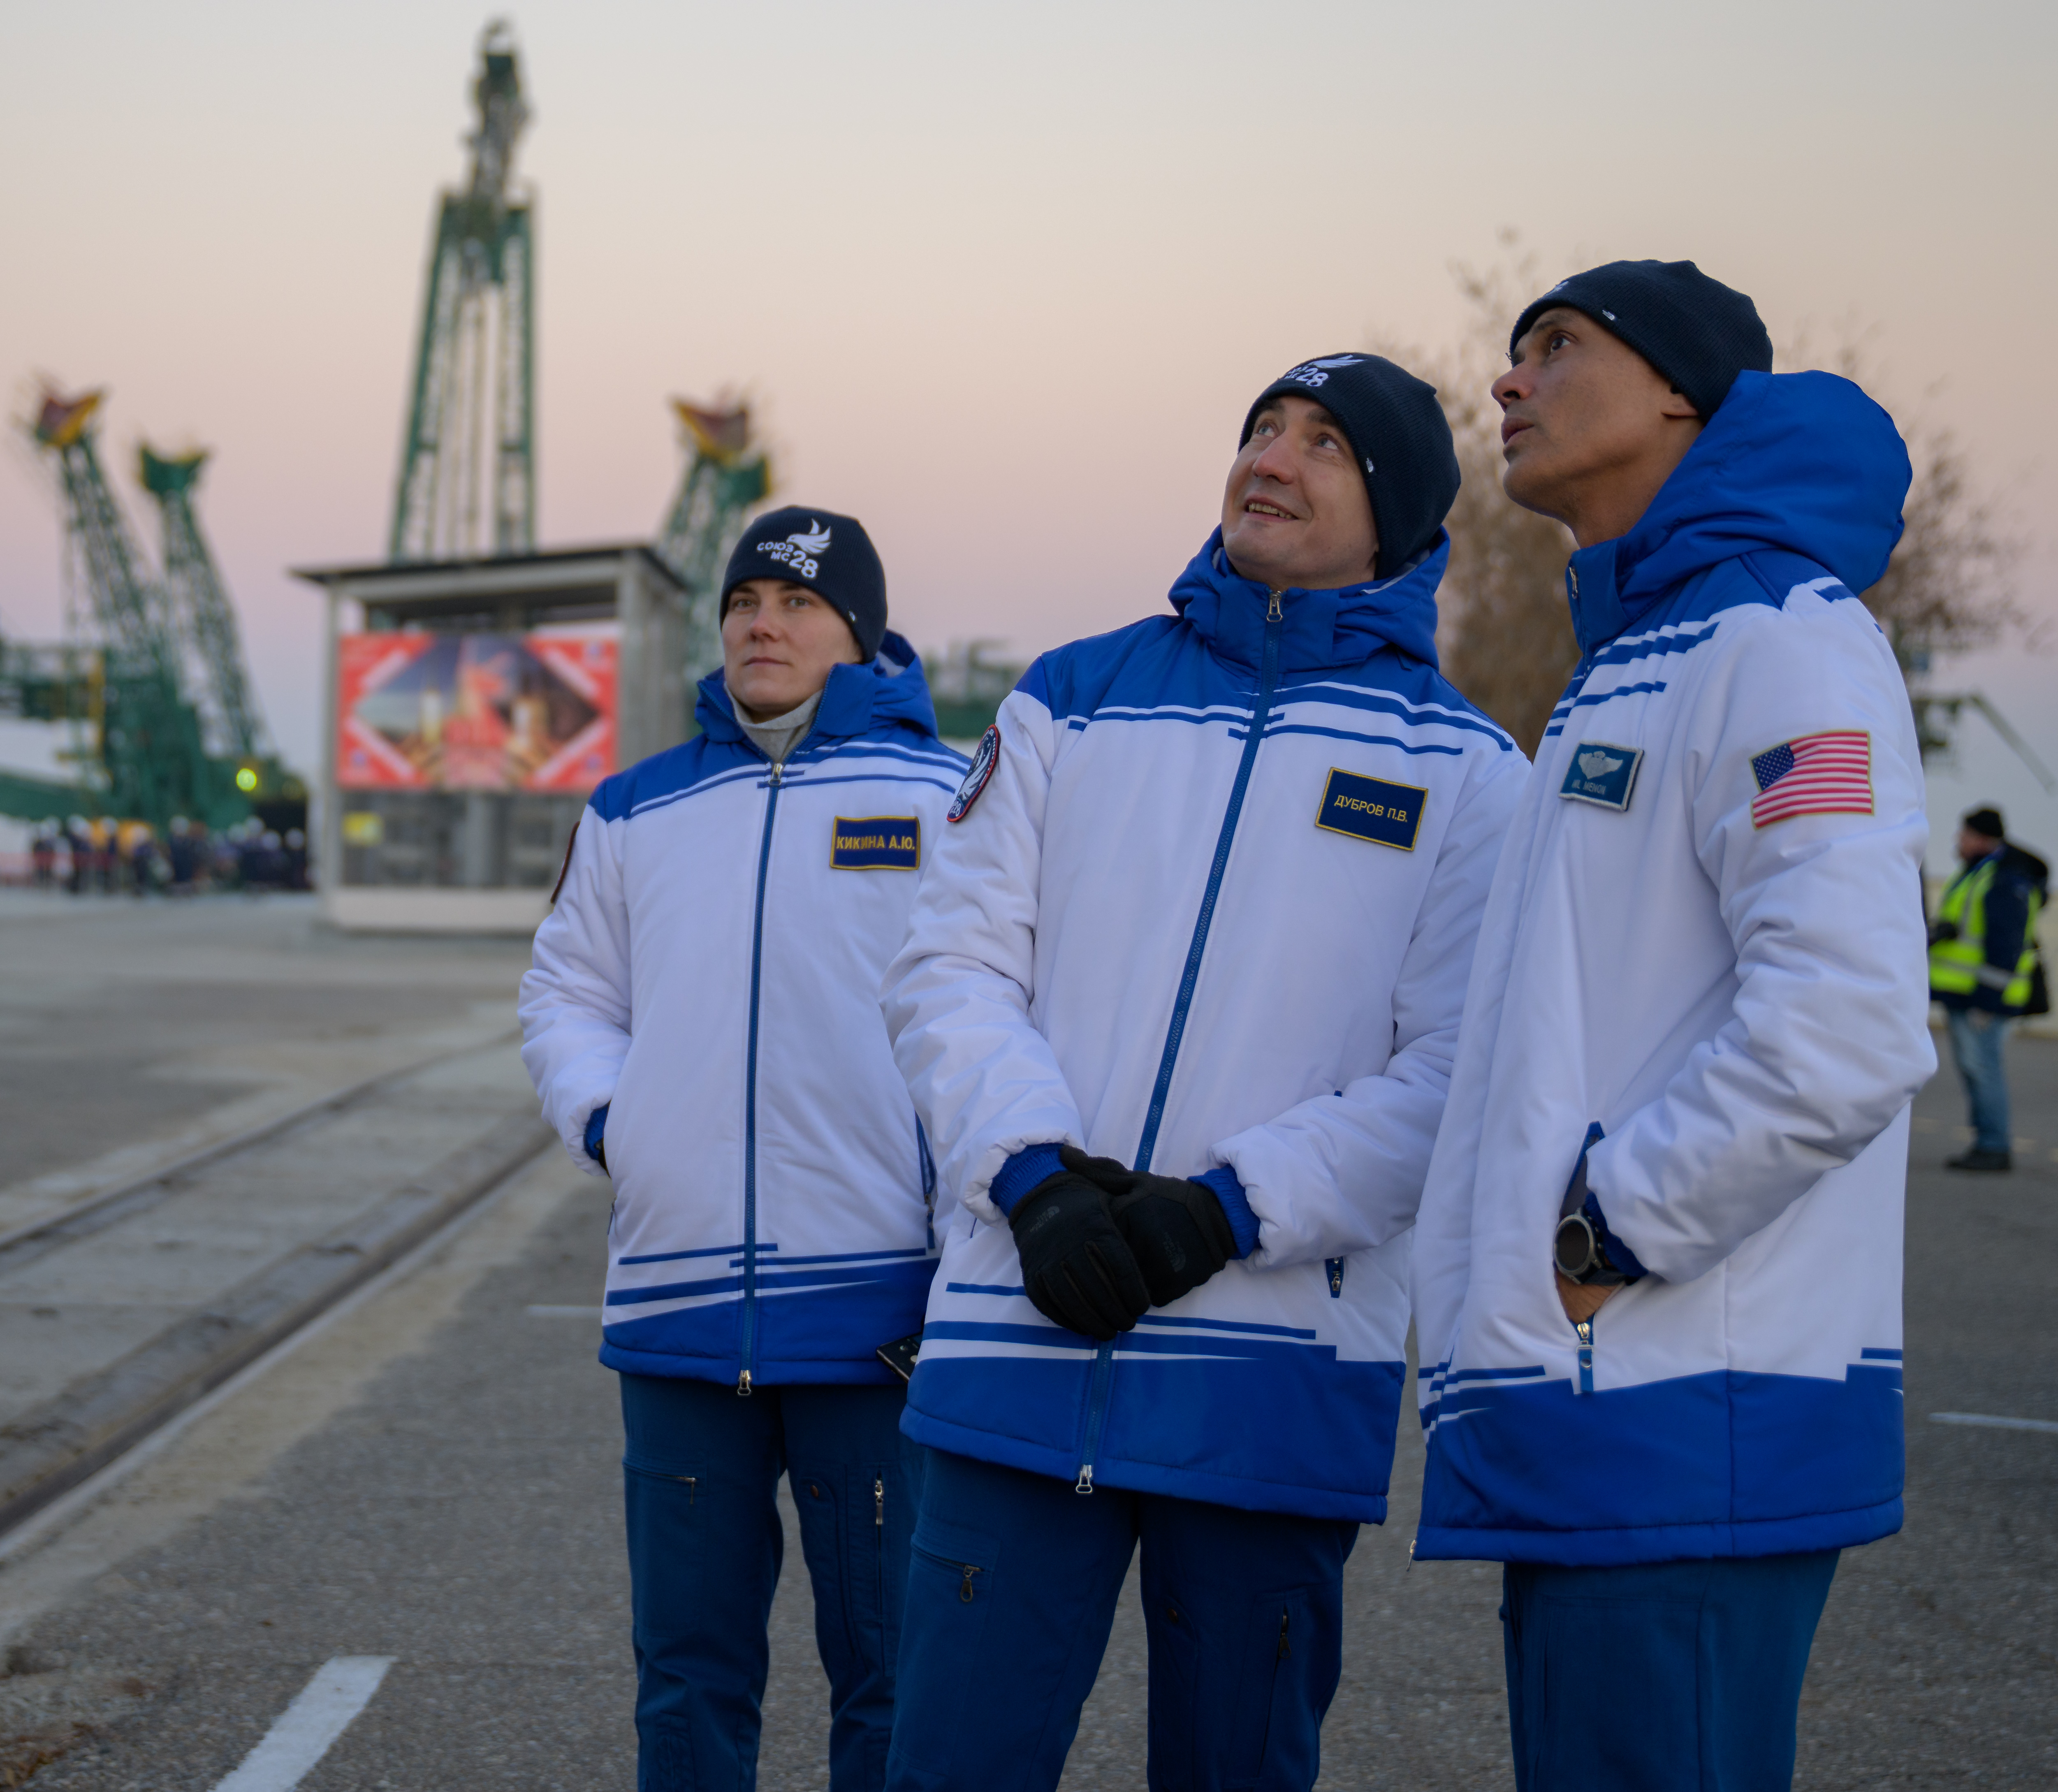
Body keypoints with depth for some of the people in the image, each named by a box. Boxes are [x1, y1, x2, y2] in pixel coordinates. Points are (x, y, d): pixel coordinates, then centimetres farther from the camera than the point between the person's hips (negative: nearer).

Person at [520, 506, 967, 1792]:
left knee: (891, 1675, 3)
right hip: (676, 1312, 4)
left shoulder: (947, 796, 2)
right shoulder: (638, 812, 15)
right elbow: (567, 995, 22)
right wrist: (602, 1117, 2)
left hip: (876, 1314, -4)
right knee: (688, 1676, 12)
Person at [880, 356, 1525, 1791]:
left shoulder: (1465, 769, 6)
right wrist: (1038, 1176, -10)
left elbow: (1455, 1072, -4)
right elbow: (953, 962, 6)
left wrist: (1230, 1210, -15)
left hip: (1282, 1377, -1)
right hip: (1021, 1343, 1)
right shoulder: (1073, 701, 13)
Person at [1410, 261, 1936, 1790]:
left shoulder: (1779, 642, -9)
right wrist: (1491, 1286, 15)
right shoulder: (1624, 669, 22)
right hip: (1582, 1422, 10)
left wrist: (1609, 1233, -14)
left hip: (1683, 1433, -10)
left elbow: (1844, 1031, -22)